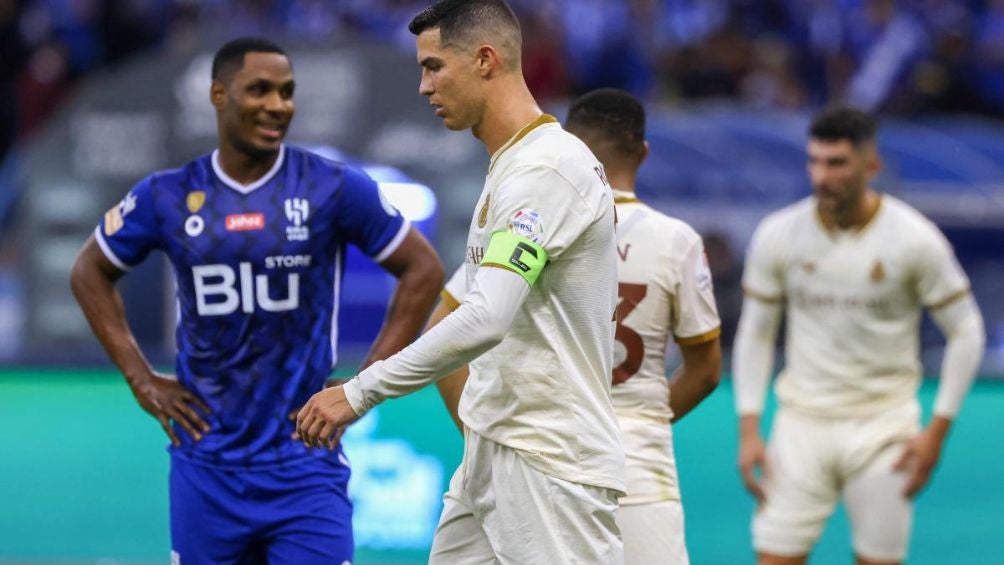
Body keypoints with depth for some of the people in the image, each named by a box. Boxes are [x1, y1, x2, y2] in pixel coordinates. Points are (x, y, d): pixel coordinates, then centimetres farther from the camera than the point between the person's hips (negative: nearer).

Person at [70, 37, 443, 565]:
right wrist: (140, 378, 7)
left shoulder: (334, 189, -5)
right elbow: (90, 272, 16)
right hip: (207, 463, 2)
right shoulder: (167, 197, 2)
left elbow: (422, 269, 3)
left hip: (305, 461, -2)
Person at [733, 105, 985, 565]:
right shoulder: (778, 235, -2)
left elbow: (966, 332, -1)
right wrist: (749, 430, 1)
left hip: (883, 425, -2)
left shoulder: (914, 240, -9)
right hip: (802, 422, 2)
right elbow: (755, 333, 8)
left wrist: (937, 431, -6)